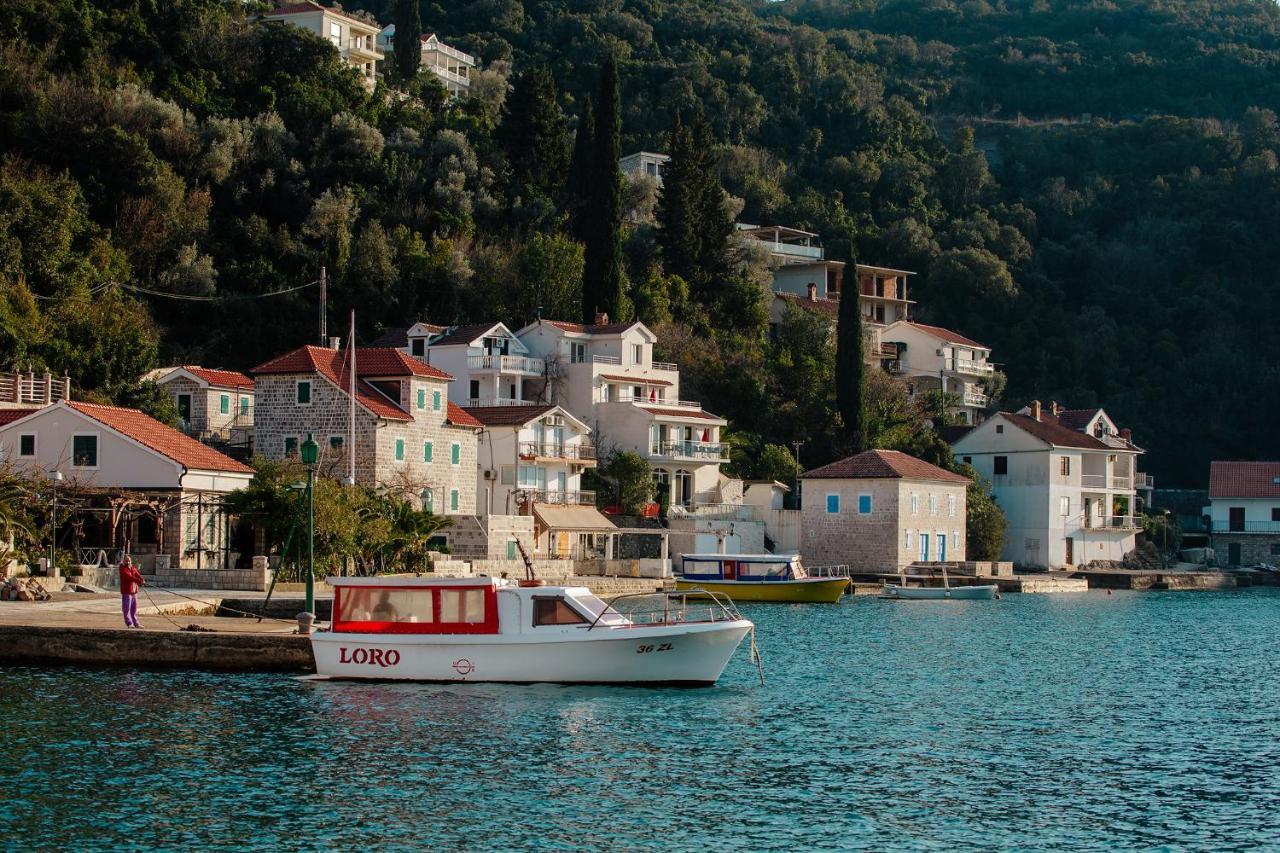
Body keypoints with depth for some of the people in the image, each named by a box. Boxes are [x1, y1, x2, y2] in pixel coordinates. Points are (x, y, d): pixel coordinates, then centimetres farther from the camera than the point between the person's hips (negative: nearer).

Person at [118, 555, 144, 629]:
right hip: (126, 591, -6)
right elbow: (129, 577, -22)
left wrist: (142, 580, -24)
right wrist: (139, 581, -32)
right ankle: (129, 623, -1)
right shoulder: (123, 569, -8)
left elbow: (137, 575, -3)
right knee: (127, 609, -5)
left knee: (134, 609, 10)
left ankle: (135, 623, 15)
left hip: (134, 591, 6)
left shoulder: (132, 568, 13)